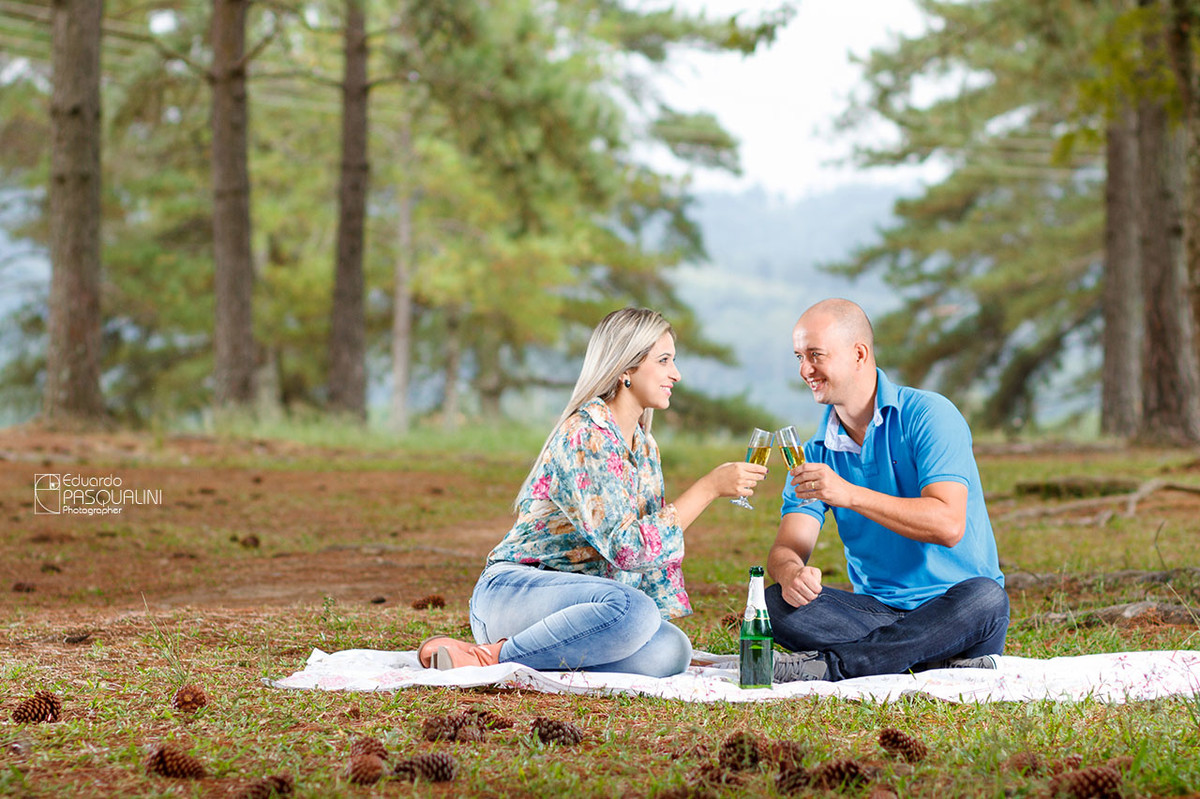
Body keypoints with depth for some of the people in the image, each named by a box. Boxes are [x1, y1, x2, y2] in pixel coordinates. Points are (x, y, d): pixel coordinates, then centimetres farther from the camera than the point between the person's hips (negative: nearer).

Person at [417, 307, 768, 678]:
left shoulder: (645, 449, 15)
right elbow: (628, 548, -23)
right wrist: (709, 487, -19)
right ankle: (494, 656, -22)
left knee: (670, 651, -22)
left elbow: (659, 543, 21)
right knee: (632, 608, -36)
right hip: (513, 590, -8)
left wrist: (668, 617, 9)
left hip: (576, 601, 8)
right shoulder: (587, 435, -15)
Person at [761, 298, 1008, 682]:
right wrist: (790, 572, -28)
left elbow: (949, 525, -20)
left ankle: (828, 664, -34)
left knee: (983, 598, -38)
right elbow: (787, 547, -1)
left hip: (947, 610, -4)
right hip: (878, 612, 4)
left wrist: (850, 495, -28)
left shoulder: (928, 416, -7)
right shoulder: (815, 454, 10)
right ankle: (943, 662, -28)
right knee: (778, 603, -22)